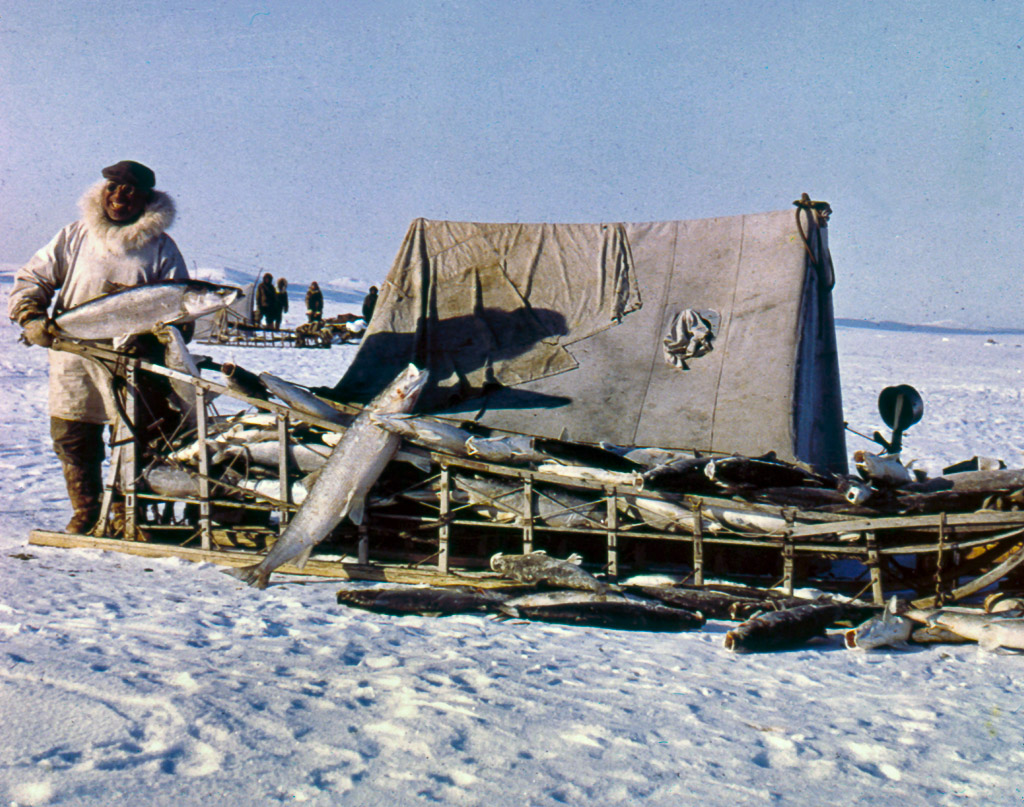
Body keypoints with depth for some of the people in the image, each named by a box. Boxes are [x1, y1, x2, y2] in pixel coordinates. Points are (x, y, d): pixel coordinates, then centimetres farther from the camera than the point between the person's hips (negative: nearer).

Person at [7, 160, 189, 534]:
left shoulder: (160, 247, 6)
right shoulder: (75, 237, 10)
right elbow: (31, 279, 11)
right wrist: (31, 318, -7)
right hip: (74, 358, 2)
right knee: (70, 437, 5)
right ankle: (86, 512, 22)